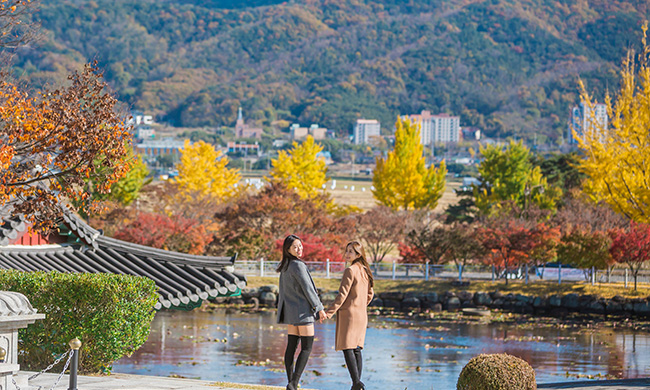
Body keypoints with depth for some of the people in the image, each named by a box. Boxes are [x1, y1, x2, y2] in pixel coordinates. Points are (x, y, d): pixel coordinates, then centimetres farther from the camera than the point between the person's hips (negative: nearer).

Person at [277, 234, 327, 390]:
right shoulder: (298, 265, -17)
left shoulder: (285, 266, 10)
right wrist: (320, 308, -9)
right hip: (302, 310, -8)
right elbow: (307, 288, -15)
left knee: (291, 346, 7)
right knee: (306, 348, -5)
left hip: (290, 311, 8)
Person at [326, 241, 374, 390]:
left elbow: (342, 295, -16)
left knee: (348, 348, -10)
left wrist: (329, 312, -14)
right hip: (362, 315, 8)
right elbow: (370, 294, 20)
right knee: (356, 349, 9)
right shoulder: (364, 271, 12)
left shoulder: (350, 271, -13)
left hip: (349, 313, -8)